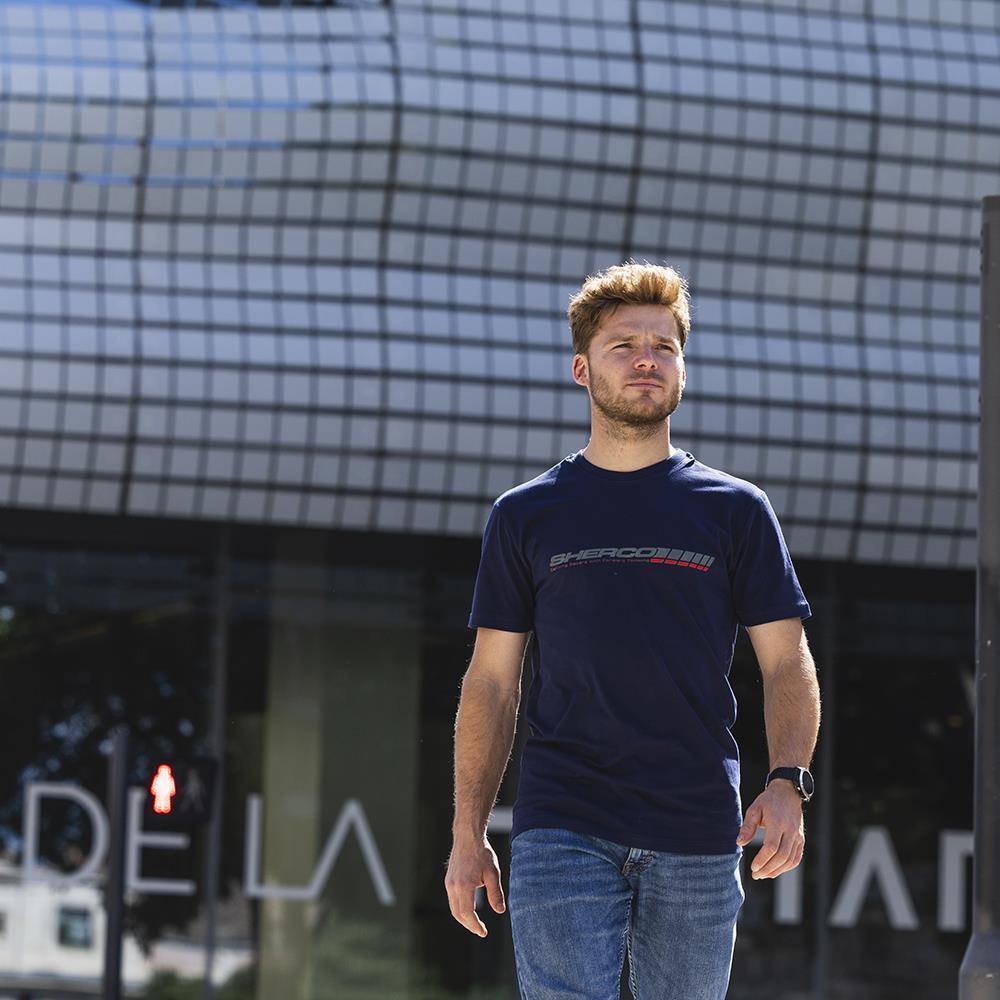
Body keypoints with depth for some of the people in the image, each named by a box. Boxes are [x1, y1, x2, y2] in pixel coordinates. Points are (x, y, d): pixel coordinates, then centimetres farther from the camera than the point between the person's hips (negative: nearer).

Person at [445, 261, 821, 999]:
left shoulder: (736, 510, 10)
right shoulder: (526, 515, 10)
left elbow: (787, 662, 7)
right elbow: (491, 682, 11)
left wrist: (787, 782, -11)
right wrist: (468, 834, 5)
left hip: (698, 835, 1)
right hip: (562, 828, -1)